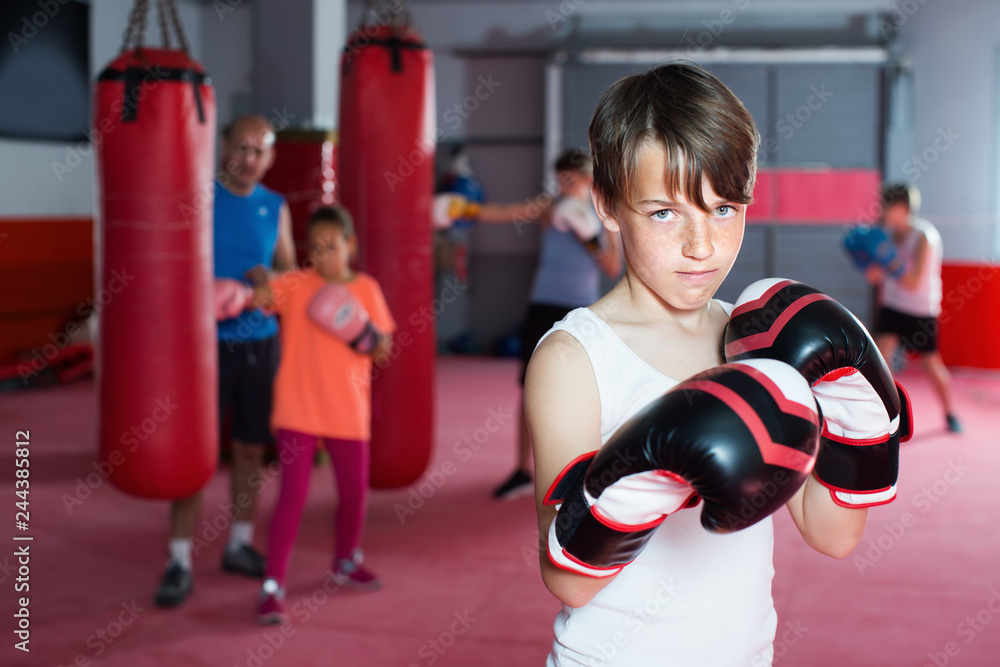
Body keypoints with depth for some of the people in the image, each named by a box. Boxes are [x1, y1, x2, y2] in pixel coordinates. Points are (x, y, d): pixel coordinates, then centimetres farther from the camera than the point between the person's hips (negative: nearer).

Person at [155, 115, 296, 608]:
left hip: (260, 343, 4)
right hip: (208, 341, -4)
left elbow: (289, 271, 12)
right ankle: (179, 562, 2)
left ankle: (240, 545, 26)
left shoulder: (275, 207, 6)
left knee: (251, 448, 11)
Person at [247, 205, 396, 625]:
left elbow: (384, 350, 4)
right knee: (293, 494, -7)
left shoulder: (366, 289, 2)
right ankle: (272, 586, 1)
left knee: (354, 491, 14)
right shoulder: (296, 284, -5)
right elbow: (261, 295, -24)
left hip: (348, 411, 3)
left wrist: (367, 337, -16)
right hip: (298, 409, -3)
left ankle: (346, 561, 40)